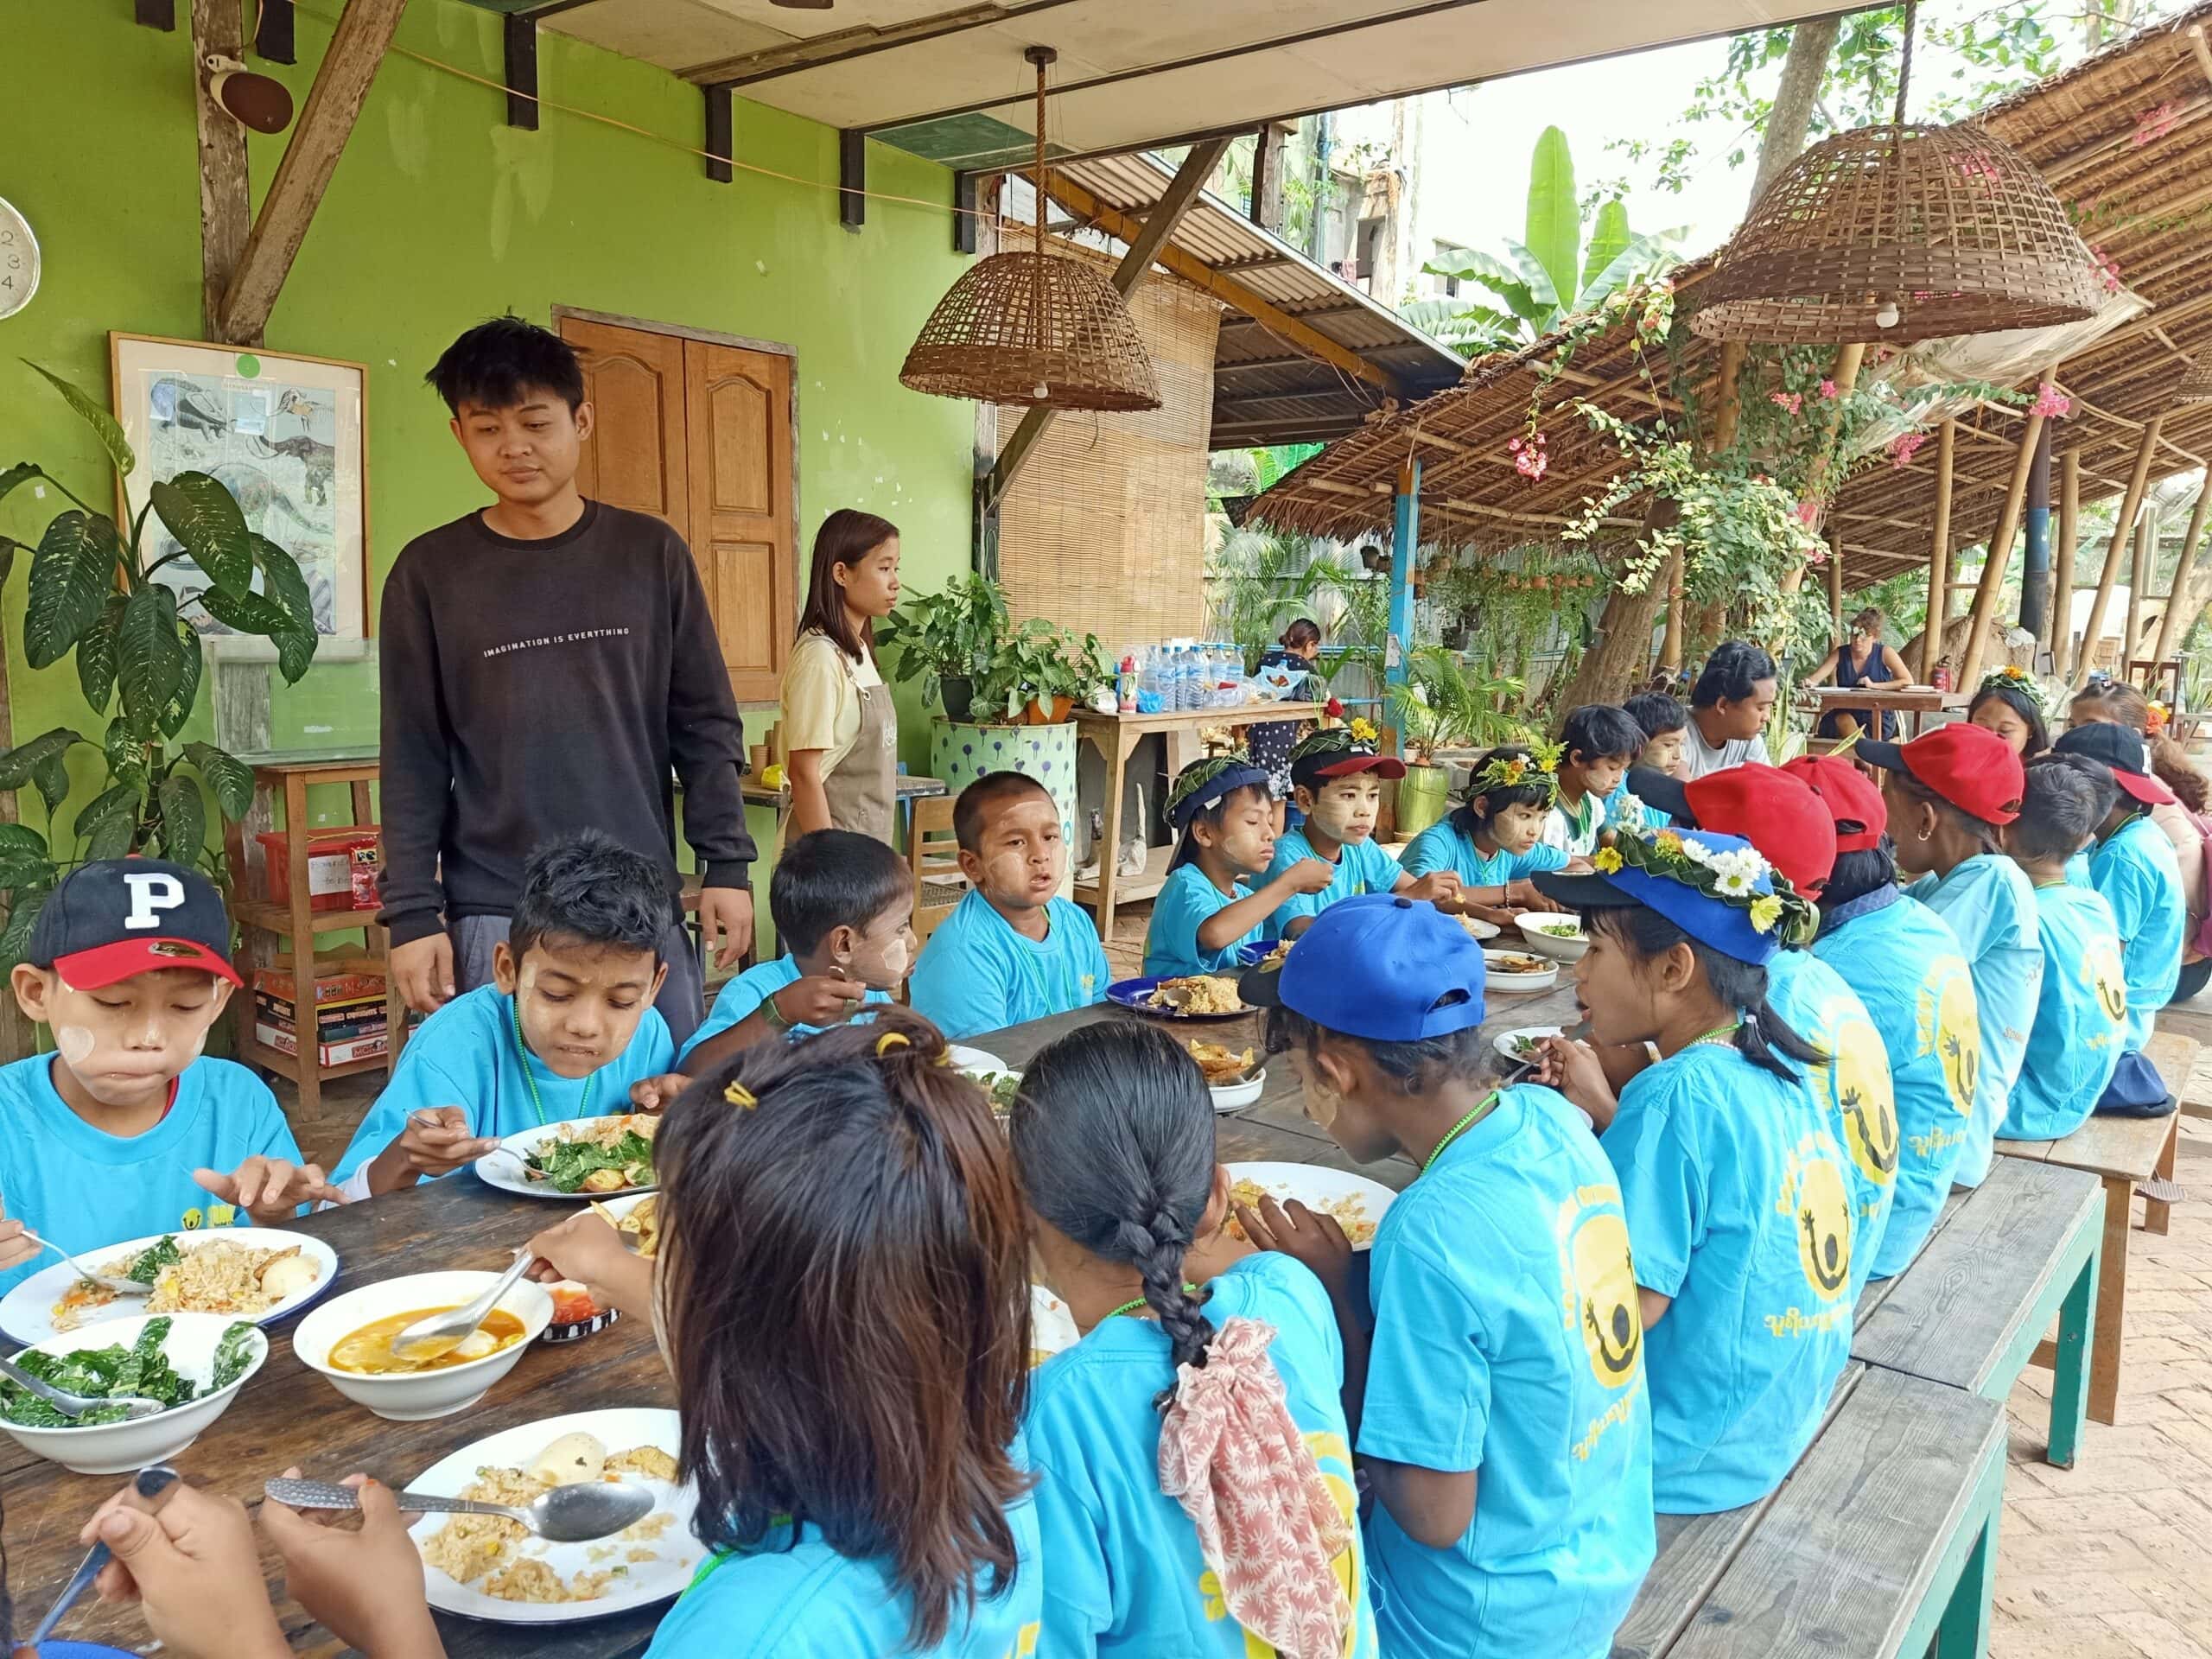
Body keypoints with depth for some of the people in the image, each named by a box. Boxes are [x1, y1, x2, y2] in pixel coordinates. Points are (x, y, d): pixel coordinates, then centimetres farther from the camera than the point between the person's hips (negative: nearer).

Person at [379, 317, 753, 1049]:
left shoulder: (651, 554, 5)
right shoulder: (430, 571, 3)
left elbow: (705, 725, 6)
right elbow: (413, 760, 4)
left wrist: (727, 863, 0)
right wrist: (413, 913, -1)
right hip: (495, 914, -1)